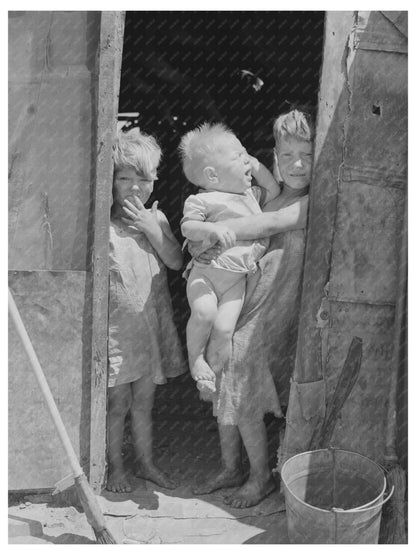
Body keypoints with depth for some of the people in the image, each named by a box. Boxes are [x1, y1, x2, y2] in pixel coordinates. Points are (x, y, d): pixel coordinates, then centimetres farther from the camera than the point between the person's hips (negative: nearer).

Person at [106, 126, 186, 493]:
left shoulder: (155, 218, 4)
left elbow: (176, 261, -6)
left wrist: (150, 228, -15)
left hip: (151, 323, 4)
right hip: (117, 326, -4)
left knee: (144, 401, 17)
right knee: (118, 403, 7)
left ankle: (147, 464, 34)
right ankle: (116, 468, 27)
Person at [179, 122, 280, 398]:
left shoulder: (250, 195, 14)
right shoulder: (202, 200, -8)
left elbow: (274, 192, 28)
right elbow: (187, 227, -13)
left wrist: (258, 168, 15)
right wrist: (213, 229, -31)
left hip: (236, 278, 4)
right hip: (204, 272, -4)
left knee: (224, 329, -9)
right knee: (204, 312, -29)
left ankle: (213, 377, 10)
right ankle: (195, 358, -2)